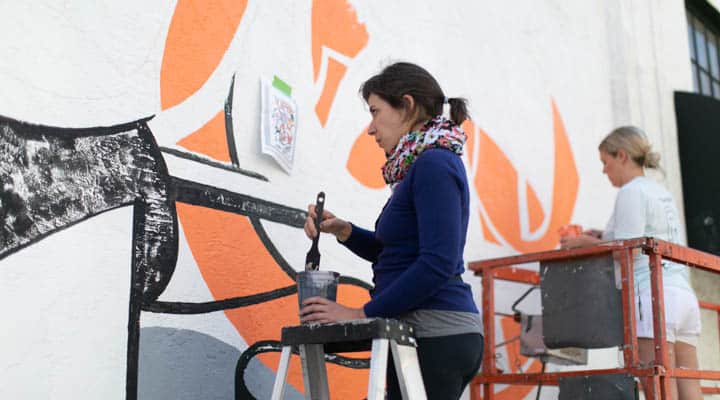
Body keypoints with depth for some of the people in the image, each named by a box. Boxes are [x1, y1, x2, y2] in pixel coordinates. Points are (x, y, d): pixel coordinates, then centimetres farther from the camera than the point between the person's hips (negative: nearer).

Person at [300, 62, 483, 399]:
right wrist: (342, 231, 8)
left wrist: (362, 314, -17)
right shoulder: (425, 165, 16)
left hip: (435, 333, -10)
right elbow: (393, 252, 24)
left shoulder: (434, 164, -13)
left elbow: (438, 263, -22)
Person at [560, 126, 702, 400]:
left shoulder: (632, 191, -4)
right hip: (683, 293, 9)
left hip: (653, 294, -9)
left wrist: (587, 243, 2)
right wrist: (605, 239, 20)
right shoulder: (662, 193, 23)